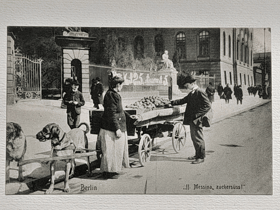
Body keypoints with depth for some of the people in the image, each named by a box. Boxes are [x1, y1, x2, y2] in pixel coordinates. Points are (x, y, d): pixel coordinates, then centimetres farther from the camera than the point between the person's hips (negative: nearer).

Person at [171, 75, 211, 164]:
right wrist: (172, 103, 10)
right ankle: (197, 155, 29)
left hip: (197, 120, -9)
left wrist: (197, 114, -21)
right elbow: (183, 100, 20)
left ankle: (201, 157, 9)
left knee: (198, 138, -1)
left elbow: (208, 106, -20)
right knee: (194, 137, 17)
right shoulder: (191, 93, 12)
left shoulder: (200, 93, -16)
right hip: (192, 120, 9)